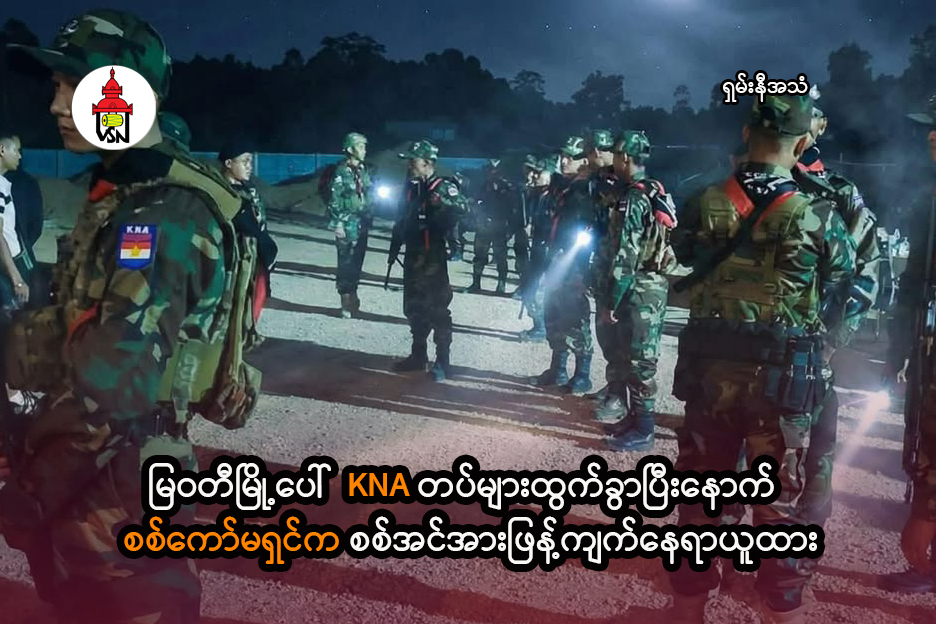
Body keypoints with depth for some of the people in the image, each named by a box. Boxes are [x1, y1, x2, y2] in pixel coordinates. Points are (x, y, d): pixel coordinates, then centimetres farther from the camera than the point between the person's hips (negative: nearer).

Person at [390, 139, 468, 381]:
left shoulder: (442, 187, -12)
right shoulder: (411, 186, 10)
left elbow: (461, 209, -27)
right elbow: (401, 220, 15)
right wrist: (394, 249, 15)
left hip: (433, 257, -8)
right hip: (412, 255, 8)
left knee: (437, 309, -4)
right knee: (413, 308, 15)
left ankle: (443, 363, 3)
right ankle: (418, 355, 28)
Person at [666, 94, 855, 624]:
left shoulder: (704, 207, -5)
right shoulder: (819, 217, -10)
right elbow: (842, 281, 4)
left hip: (710, 372, 2)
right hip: (783, 380, -2)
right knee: (779, 500, 13)